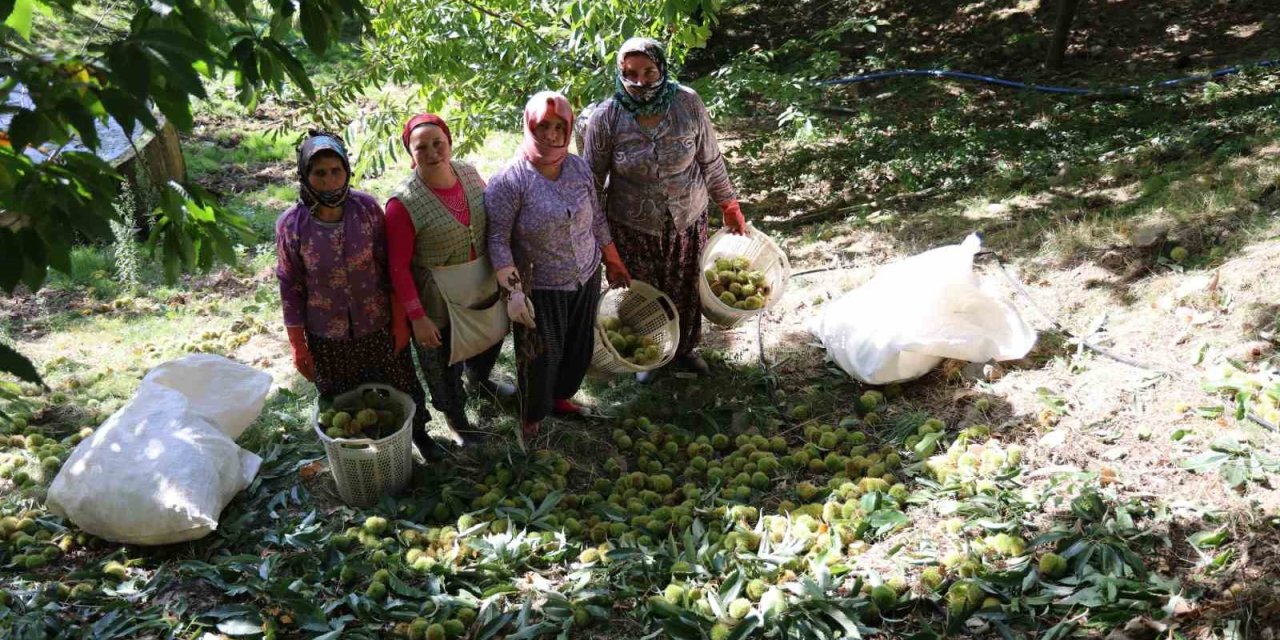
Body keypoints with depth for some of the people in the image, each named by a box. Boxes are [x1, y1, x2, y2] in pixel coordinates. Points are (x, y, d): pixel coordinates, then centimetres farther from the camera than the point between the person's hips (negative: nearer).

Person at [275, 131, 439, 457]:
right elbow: (291, 289, -7)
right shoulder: (291, 225, -15)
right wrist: (298, 347, -3)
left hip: (378, 327, 1)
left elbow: (390, 267, -5)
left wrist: (400, 321, -3)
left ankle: (418, 431, 49)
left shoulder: (367, 208, -14)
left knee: (403, 387, 20)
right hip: (327, 338, -1)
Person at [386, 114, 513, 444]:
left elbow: (493, 221, 5)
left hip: (484, 284, 6)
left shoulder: (469, 173, -9)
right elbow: (399, 266, -20)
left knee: (491, 336, 30)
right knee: (444, 363, 16)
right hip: (439, 299, -6)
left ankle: (480, 380, 64)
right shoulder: (404, 203, -25)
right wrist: (417, 317, -20)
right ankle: (456, 417, 46)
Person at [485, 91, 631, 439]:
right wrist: (513, 291, -23)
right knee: (540, 357, 9)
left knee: (580, 348, 21)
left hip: (586, 279, 5)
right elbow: (498, 240, -18)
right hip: (540, 290, -5)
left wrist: (613, 262, 15)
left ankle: (560, 396, 48)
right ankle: (531, 421, 34)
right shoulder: (509, 181, -19)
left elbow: (597, 219, 9)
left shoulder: (579, 167, -3)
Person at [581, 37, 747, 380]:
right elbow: (591, 179, -7)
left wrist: (729, 205, 5)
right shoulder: (606, 118, -18)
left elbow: (710, 160, -2)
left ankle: (685, 347, 49)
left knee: (686, 288, 20)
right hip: (632, 227, -1)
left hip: (688, 220, 2)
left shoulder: (688, 103, -15)